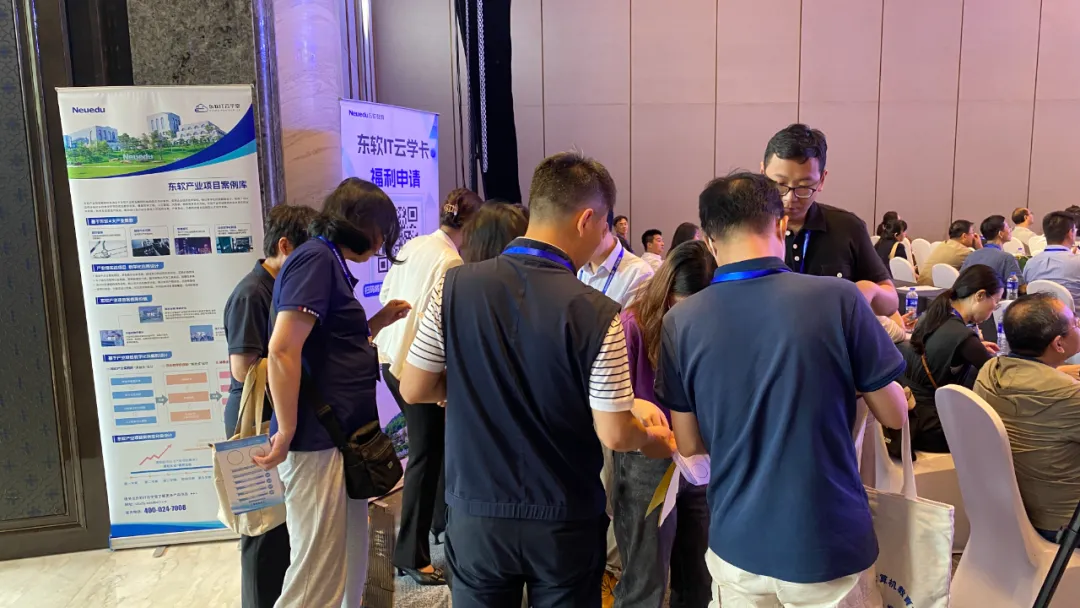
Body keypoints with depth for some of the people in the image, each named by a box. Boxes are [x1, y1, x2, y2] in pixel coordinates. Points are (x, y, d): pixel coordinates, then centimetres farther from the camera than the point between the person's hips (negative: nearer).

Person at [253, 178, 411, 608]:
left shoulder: (330, 263, 16)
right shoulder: (316, 258, -13)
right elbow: (282, 351, -21)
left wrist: (379, 321, 13)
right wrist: (287, 435, -16)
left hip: (340, 440, 10)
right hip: (318, 443, -10)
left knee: (349, 567, 18)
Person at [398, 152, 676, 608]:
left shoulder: (455, 286, -12)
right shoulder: (597, 314, -19)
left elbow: (414, 390, -4)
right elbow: (614, 436, -14)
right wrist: (652, 440, 7)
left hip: (475, 514, 2)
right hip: (565, 522, -2)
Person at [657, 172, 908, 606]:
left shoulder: (680, 322, -11)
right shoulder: (839, 299, -16)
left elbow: (690, 444, -2)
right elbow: (895, 416, -4)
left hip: (736, 542, 2)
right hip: (829, 544, -1)